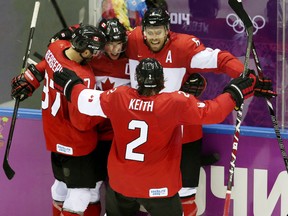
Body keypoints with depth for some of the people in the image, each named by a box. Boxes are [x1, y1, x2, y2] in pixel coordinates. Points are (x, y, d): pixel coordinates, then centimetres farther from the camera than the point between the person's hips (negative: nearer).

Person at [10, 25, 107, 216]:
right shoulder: (82, 78, -34)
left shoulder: (56, 47, -12)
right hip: (76, 143, -8)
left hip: (56, 135, 8)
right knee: (83, 191, 4)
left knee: (63, 183, 25)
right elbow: (82, 121, -26)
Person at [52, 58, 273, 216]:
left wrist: (71, 85, 20)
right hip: (159, 187, -4)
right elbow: (212, 112, -17)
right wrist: (235, 92, -3)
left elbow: (84, 100, 0)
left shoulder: (118, 97, -11)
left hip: (120, 183, 4)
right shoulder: (177, 104, -21)